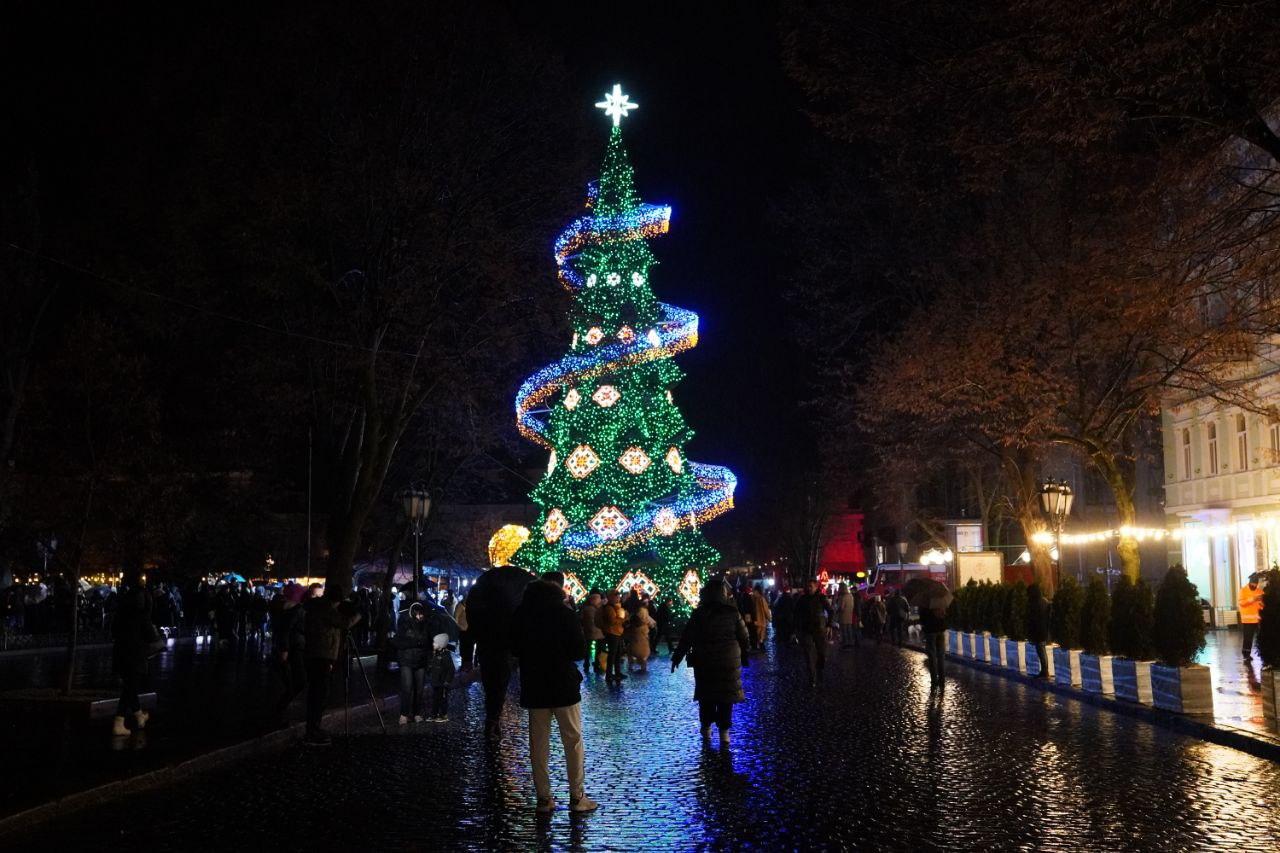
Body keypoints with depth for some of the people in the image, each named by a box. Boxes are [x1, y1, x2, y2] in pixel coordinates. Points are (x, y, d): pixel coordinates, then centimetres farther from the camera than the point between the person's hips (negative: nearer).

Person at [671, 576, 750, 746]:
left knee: (706, 697, 13)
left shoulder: (698, 614, -7)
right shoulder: (733, 614, -6)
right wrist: (744, 657, 13)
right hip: (729, 663, 0)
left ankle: (706, 730, 17)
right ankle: (724, 732, 6)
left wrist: (676, 657, 3)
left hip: (704, 663, 0)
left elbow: (686, 639, -6)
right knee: (726, 697, 7)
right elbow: (745, 639, -2)